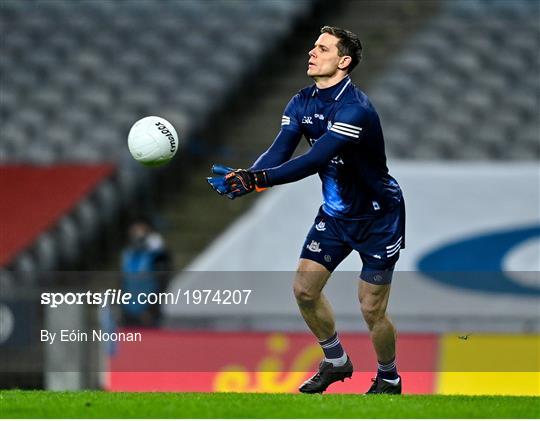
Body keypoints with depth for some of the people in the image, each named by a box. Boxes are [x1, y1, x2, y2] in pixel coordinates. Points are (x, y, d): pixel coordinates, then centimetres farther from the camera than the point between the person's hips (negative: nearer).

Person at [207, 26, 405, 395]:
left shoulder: (355, 109, -29)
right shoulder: (302, 103, -3)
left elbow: (314, 160, -39)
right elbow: (279, 152, -14)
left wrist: (257, 180, -47)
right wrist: (242, 177, -34)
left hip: (378, 218, -7)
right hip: (336, 212, 7)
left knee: (372, 309, -4)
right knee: (305, 289, 4)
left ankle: (389, 379, 21)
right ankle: (336, 362, 27)